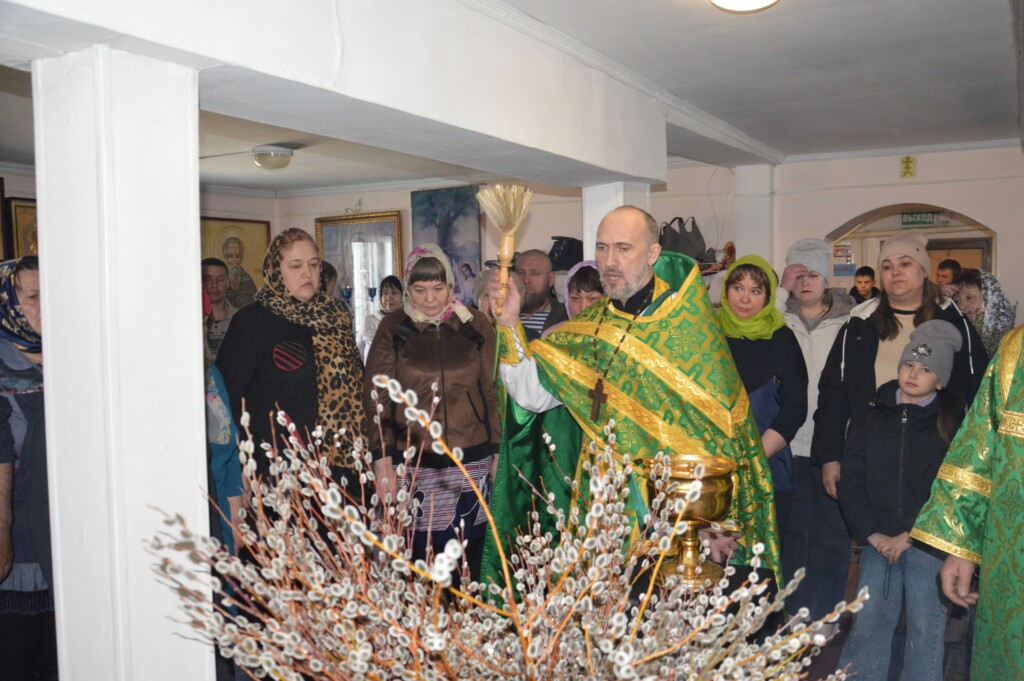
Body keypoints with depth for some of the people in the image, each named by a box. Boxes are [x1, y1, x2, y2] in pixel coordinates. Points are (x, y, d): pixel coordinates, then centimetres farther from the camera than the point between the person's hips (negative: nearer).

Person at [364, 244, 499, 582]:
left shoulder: (476, 327, 8)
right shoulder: (392, 330, 4)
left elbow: (491, 393, 12)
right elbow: (377, 400, 3)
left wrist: (496, 452, 9)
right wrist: (382, 461, -3)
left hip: (471, 462, 1)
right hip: (412, 467, -1)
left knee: (468, 558, 2)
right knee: (418, 557, -4)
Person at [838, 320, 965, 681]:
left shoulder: (953, 421, 1)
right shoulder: (874, 414, 7)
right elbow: (852, 478, 5)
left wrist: (911, 536, -10)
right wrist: (871, 533, -4)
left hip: (927, 541, -2)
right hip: (878, 539, 2)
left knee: (925, 626, 1)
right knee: (867, 622, 2)